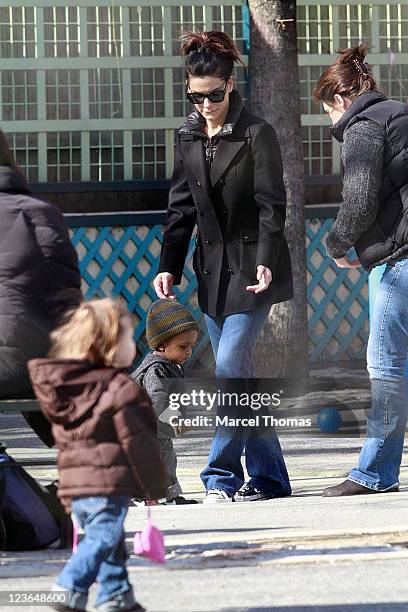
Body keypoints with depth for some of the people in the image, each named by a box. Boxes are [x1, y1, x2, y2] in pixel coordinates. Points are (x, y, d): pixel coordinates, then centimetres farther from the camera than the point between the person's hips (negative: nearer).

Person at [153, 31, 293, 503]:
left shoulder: (256, 134, -8)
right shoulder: (188, 138, 9)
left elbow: (271, 206, -12)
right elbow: (181, 209, 13)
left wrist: (266, 262, -24)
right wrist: (169, 266, 5)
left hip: (252, 268, -6)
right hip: (213, 267, 6)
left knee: (230, 366, -14)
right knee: (237, 374, 6)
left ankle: (222, 475, -8)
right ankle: (268, 477, 11)